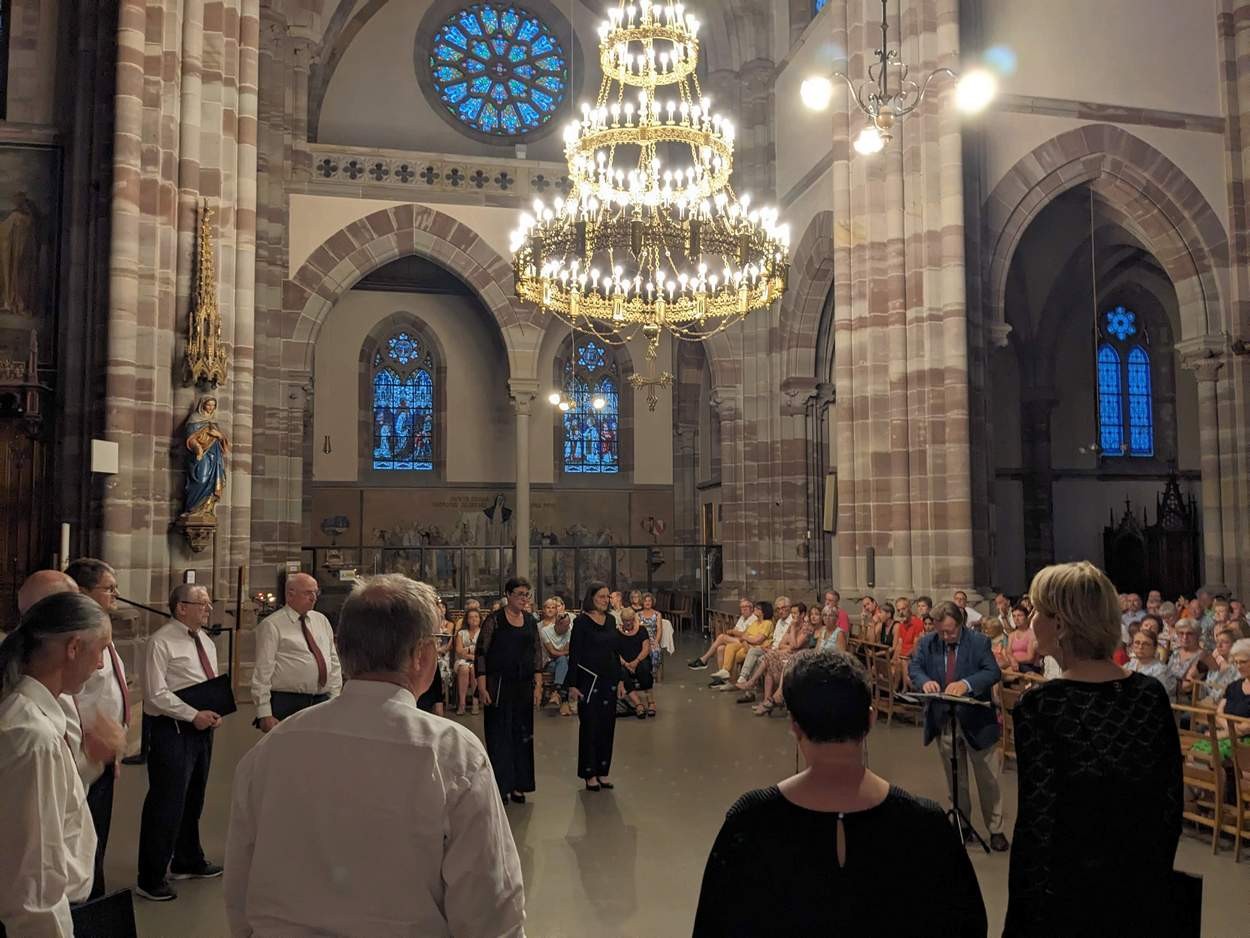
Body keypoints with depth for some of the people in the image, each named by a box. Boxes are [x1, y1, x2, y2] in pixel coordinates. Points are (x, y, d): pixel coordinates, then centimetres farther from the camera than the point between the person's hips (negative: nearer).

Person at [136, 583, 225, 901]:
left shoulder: (206, 642, 13)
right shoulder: (161, 643, -13)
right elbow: (156, 693, -17)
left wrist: (215, 713, 0)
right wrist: (194, 715, -19)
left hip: (202, 728, 8)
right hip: (172, 731, -8)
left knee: (193, 800, 20)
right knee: (166, 803, -4)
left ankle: (188, 861, 37)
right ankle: (150, 879, 9)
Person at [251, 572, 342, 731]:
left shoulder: (322, 620, 14)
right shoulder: (271, 625, -4)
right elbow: (262, 671, -8)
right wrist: (264, 714, -13)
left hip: (322, 701, 6)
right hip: (287, 704, -5)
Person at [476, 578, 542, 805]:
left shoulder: (531, 621, 7)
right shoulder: (494, 620, -7)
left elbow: (538, 654, 12)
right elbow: (481, 653, -8)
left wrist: (538, 684, 4)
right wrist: (482, 687, -13)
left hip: (524, 686, 5)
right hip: (499, 685, -5)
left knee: (522, 734, 9)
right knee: (499, 735, 2)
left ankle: (518, 785, 20)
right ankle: (500, 786, 12)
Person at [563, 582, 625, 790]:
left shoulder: (609, 620, 8)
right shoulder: (581, 621, -9)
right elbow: (574, 655, -10)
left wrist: (620, 680, 11)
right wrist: (572, 685, -13)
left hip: (609, 679, 6)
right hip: (589, 680, -6)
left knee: (607, 726, 9)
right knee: (589, 726, 2)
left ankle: (602, 772, 19)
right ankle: (589, 774, 13)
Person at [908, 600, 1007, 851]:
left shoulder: (979, 642, -10)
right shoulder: (926, 643, 0)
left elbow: (994, 672, -17)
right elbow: (914, 667, -3)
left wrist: (966, 683, -34)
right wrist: (925, 680, -26)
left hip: (975, 721, -3)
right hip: (943, 721, 3)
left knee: (988, 779, 8)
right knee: (955, 780, 16)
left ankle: (995, 830, 21)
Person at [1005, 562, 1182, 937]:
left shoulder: (1041, 706, -19)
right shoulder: (1152, 694, -4)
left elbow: (1038, 824, -17)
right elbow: (1171, 808, 4)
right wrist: (1152, 877, 18)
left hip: (1066, 900, -4)